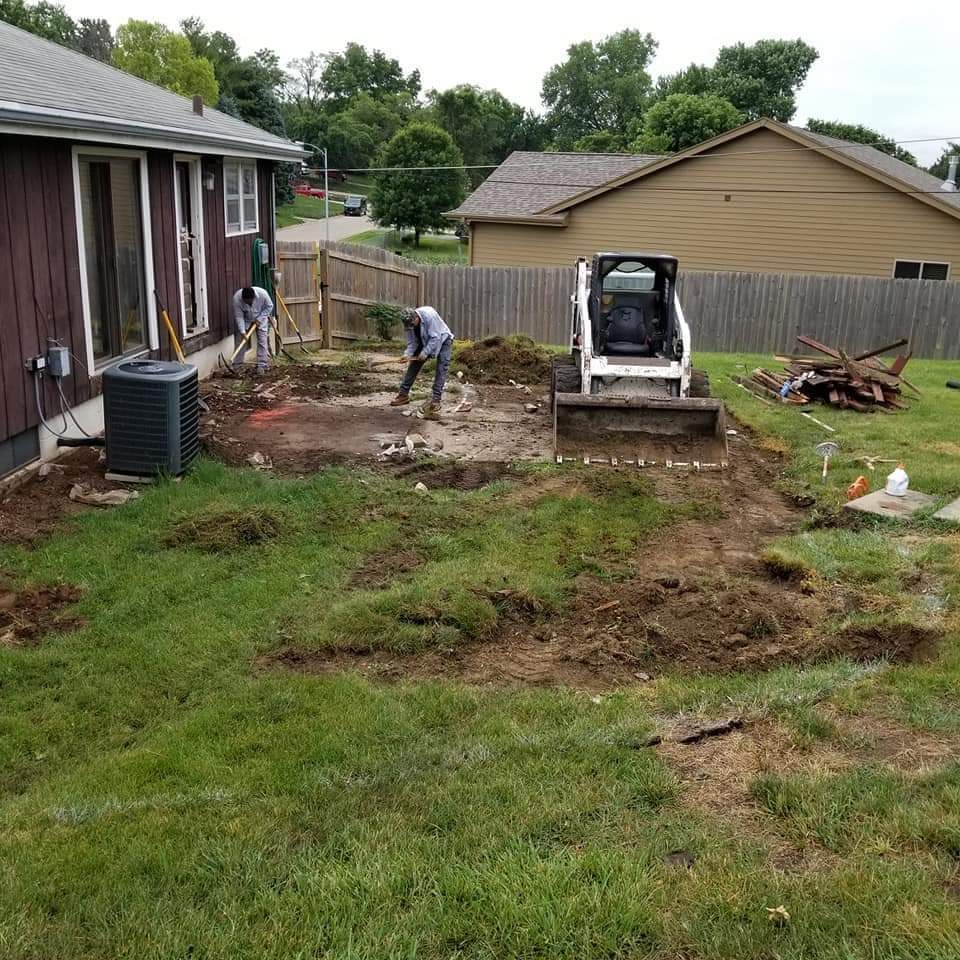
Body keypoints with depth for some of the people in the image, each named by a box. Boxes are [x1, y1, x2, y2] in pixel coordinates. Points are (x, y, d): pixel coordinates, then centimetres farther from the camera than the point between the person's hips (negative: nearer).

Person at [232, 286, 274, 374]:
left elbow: (269, 306, -15)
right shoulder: (236, 298, -32)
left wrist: (259, 319, -19)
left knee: (262, 340, -10)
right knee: (240, 340, -2)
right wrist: (242, 331, -32)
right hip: (245, 319, 1)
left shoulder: (262, 294, -34)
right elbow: (239, 317, -25)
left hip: (260, 318, 0)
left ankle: (261, 366, -6)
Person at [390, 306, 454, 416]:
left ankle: (436, 400, -19)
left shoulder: (429, 315, -35)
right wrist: (407, 354, -28)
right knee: (414, 365, 2)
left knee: (441, 368, -17)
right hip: (425, 342, 6)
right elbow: (412, 342, -9)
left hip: (442, 340, -6)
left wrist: (425, 353, -32)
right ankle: (403, 394, 11)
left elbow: (435, 337, -32)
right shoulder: (408, 324, -17)